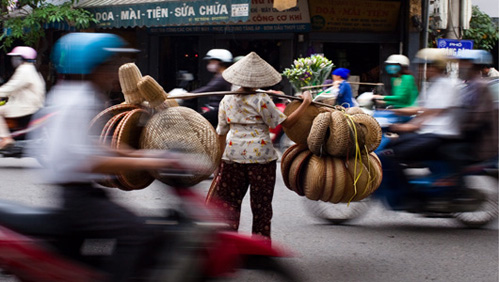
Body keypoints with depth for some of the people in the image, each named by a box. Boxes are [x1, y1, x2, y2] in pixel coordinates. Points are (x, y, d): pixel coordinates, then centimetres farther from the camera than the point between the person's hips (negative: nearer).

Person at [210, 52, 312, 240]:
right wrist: (305, 103, 1)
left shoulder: (227, 100, 6)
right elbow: (286, 123, -6)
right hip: (261, 155, -3)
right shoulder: (262, 101, -7)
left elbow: (221, 132, 11)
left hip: (233, 155, 3)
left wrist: (220, 159, 19)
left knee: (229, 201, 9)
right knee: (262, 204, 7)